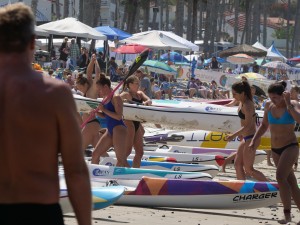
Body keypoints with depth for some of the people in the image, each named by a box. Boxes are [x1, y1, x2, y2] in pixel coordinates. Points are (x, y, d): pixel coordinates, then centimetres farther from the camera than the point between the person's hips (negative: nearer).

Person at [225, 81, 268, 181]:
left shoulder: (247, 105, -21)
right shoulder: (242, 102, 7)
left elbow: (248, 126, -25)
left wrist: (234, 135, -27)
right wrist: (241, 133, 26)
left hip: (251, 138, -10)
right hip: (246, 138, 10)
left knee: (248, 169, -3)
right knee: (237, 164, 11)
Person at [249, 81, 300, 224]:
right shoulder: (269, 106, 3)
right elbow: (264, 125, 16)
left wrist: (288, 103, -27)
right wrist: (254, 140, 7)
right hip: (275, 149, 5)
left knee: (280, 177, -22)